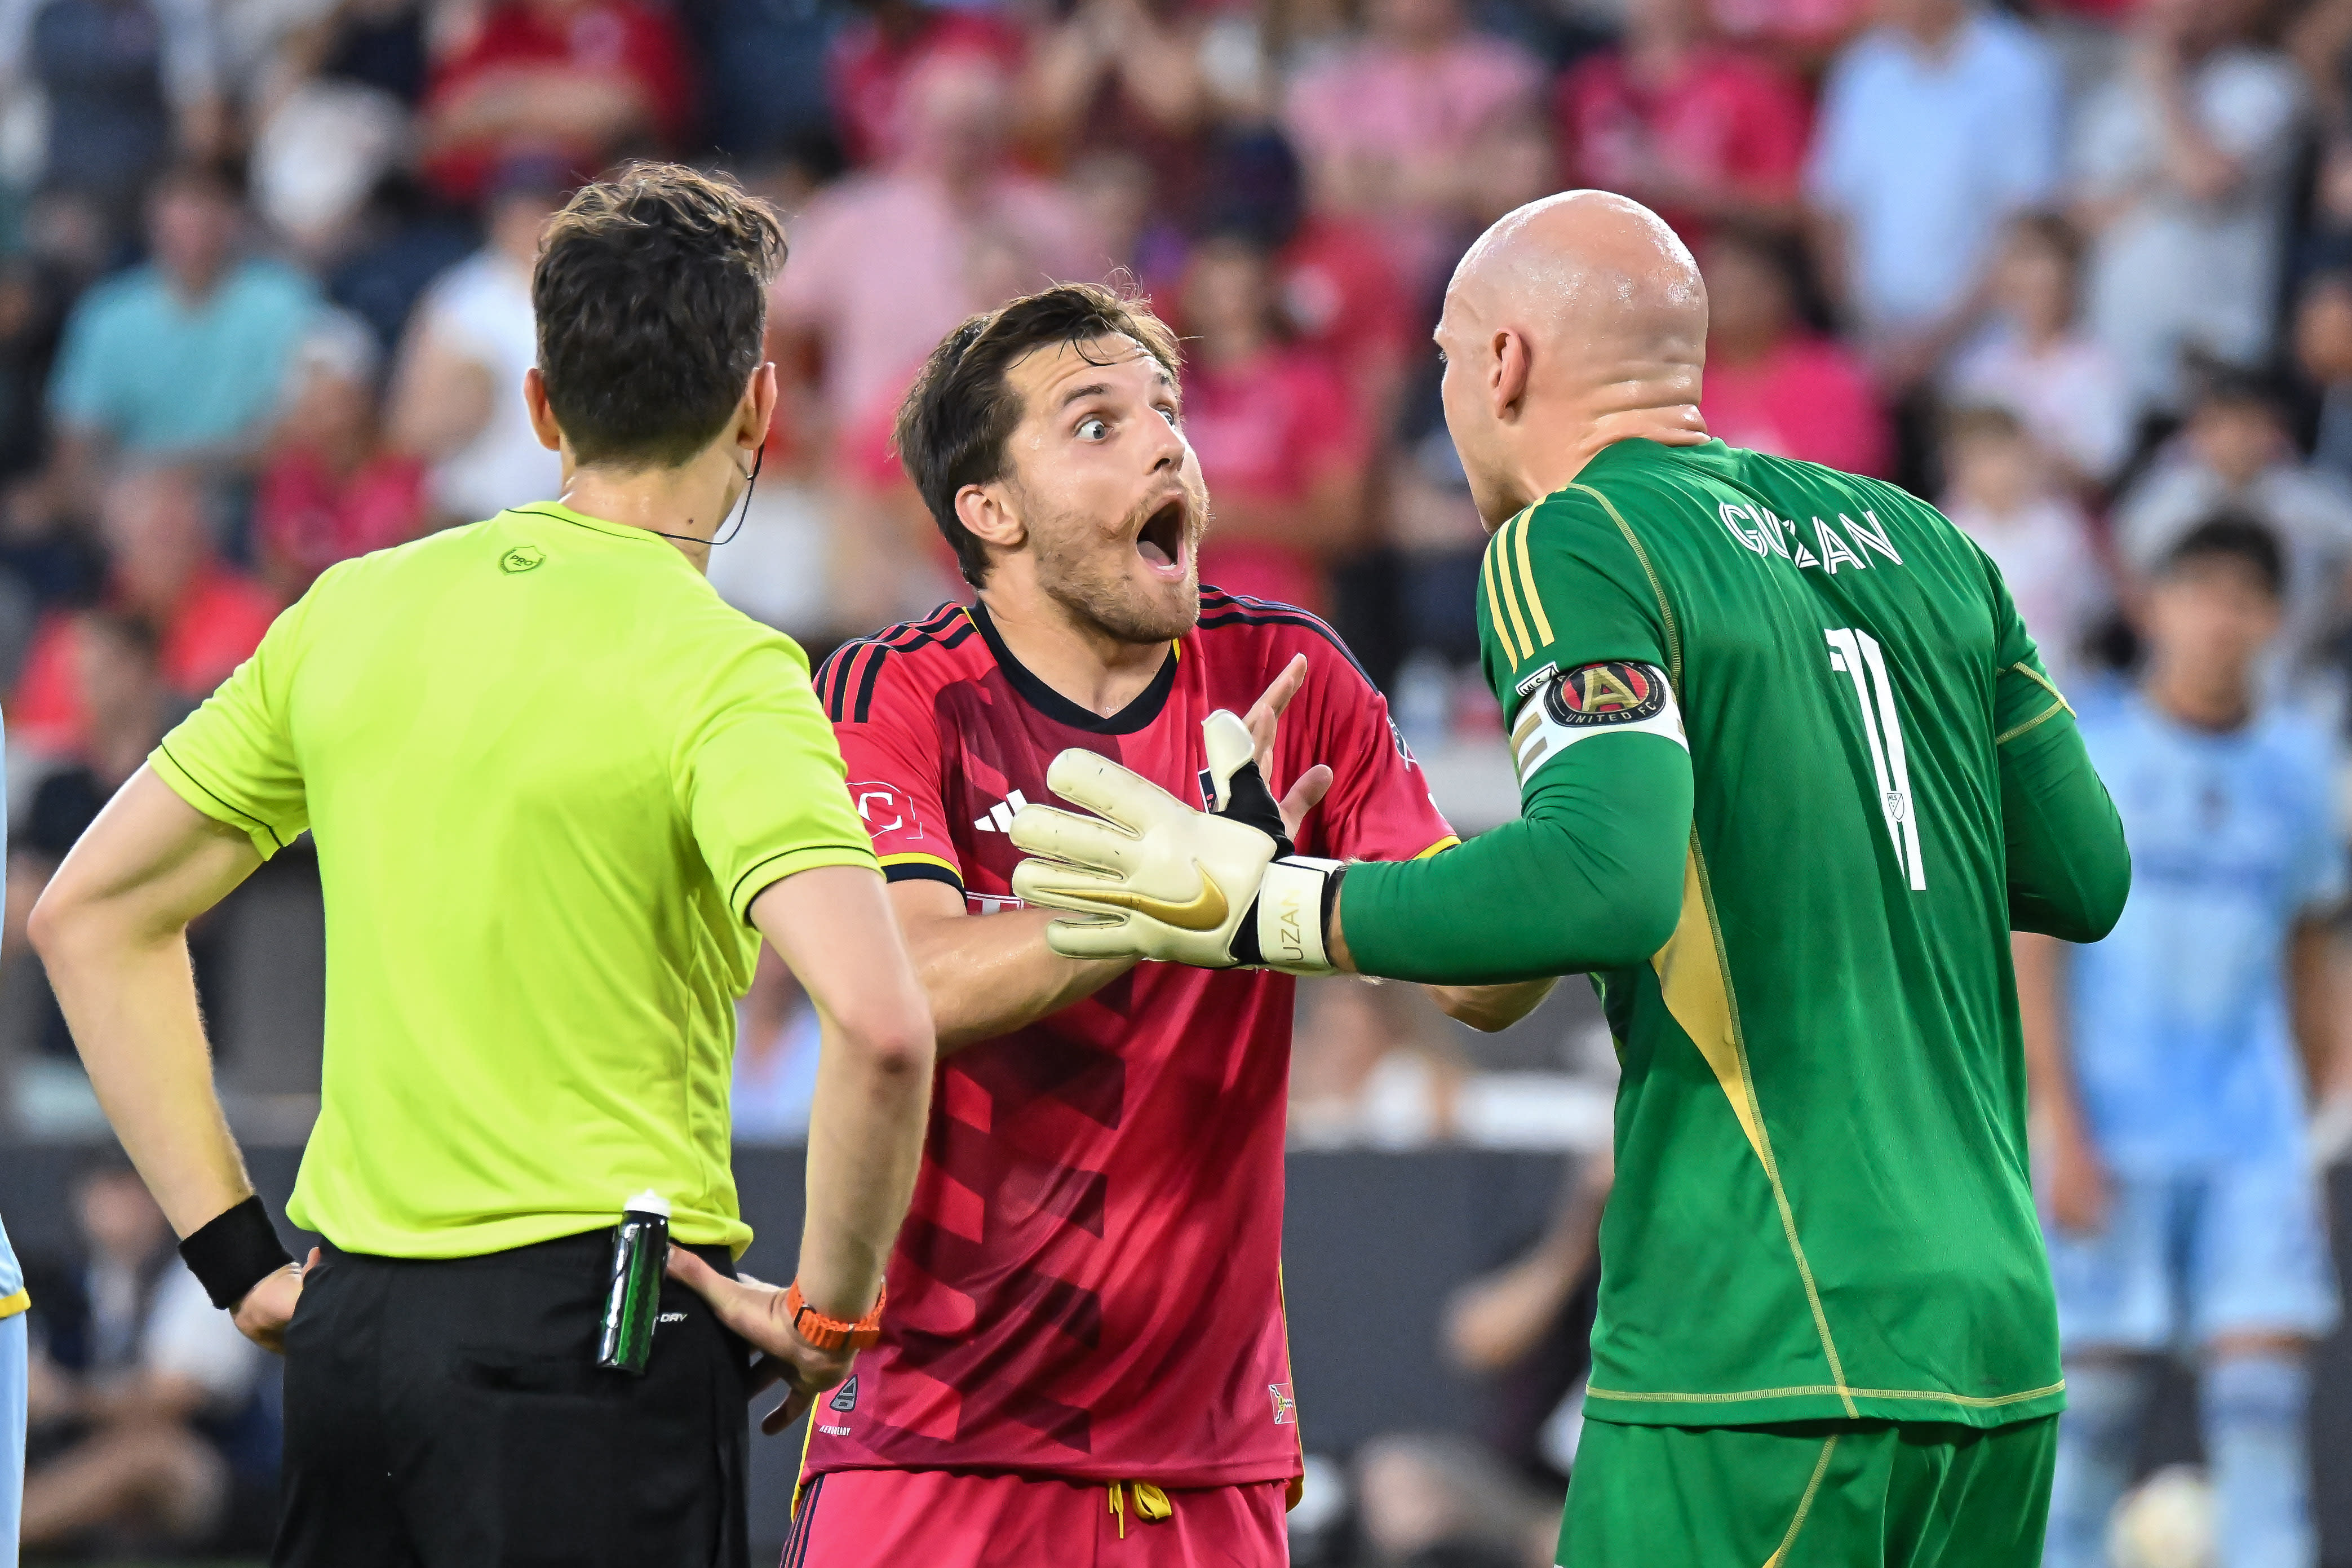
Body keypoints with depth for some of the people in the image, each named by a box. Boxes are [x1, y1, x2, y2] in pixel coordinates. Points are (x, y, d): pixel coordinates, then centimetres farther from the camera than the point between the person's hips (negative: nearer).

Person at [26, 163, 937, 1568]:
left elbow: (93, 914, 15)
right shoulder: (717, 674, -10)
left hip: (348, 1323, 6)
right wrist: (833, 1311, -9)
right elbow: (879, 1023, -24)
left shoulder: (355, 612, 9)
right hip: (590, 1315, -6)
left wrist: (239, 1252, 13)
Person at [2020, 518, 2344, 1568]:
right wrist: (2060, 1125, -12)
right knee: (2098, 1397, -3)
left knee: (2262, 1390, -7)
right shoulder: (2088, 754, -2)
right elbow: (2031, 944, -5)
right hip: (2111, 1134, -3)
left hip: (2254, 1136, 3)